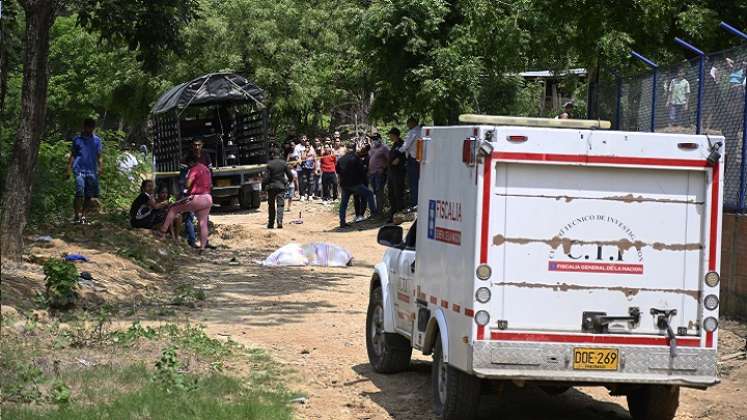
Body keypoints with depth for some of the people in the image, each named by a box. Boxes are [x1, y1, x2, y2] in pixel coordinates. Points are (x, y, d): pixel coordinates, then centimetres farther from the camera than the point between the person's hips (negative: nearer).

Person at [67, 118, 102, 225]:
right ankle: (77, 215, -16)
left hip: (92, 171, 3)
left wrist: (101, 167, 2)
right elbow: (72, 155, 12)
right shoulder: (77, 139, 9)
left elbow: (99, 156, 16)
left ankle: (83, 216, 12)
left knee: (89, 196, 3)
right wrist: (69, 169, 5)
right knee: (79, 192, -18)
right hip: (79, 169, -3)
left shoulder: (97, 140, 13)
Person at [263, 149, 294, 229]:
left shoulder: (269, 164, -8)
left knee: (271, 205, 10)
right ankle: (279, 221, -21)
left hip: (271, 186, -1)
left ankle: (271, 223, 15)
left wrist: (263, 185, 2)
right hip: (281, 186, 1)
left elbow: (266, 177, -10)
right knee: (280, 204, -1)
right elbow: (290, 175, 4)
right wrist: (289, 180, 25)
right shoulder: (284, 163, -1)